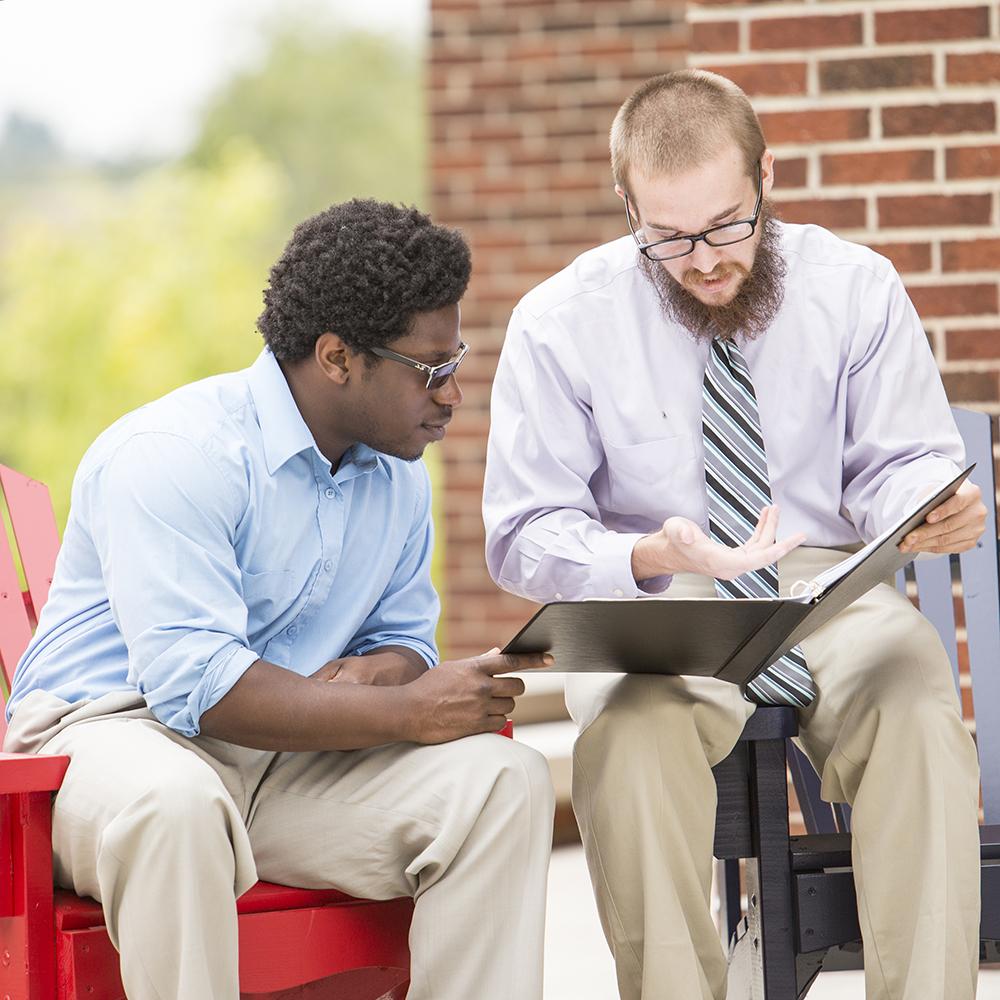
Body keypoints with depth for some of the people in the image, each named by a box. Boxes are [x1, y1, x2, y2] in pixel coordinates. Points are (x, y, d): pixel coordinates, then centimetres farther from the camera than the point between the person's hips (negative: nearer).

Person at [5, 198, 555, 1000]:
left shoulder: (398, 471, 8)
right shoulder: (173, 455, -18)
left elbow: (404, 634, 19)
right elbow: (194, 685, -26)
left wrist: (366, 674, -8)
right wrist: (408, 710, -26)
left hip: (293, 755, 7)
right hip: (117, 730, -7)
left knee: (507, 780, -14)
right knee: (173, 804, -42)